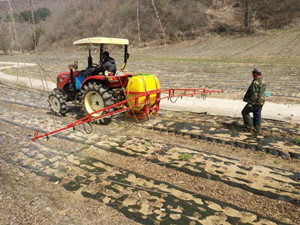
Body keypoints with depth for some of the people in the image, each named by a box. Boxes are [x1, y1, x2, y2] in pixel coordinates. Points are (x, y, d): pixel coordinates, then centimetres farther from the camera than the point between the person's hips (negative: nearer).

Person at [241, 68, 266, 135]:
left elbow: (253, 95, -24)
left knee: (245, 112, 8)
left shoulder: (255, 83, -21)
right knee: (257, 116, 14)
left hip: (255, 102, -8)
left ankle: (250, 127, 8)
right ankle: (257, 130, 20)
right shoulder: (263, 82, 8)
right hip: (261, 102, 8)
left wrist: (250, 103, -19)